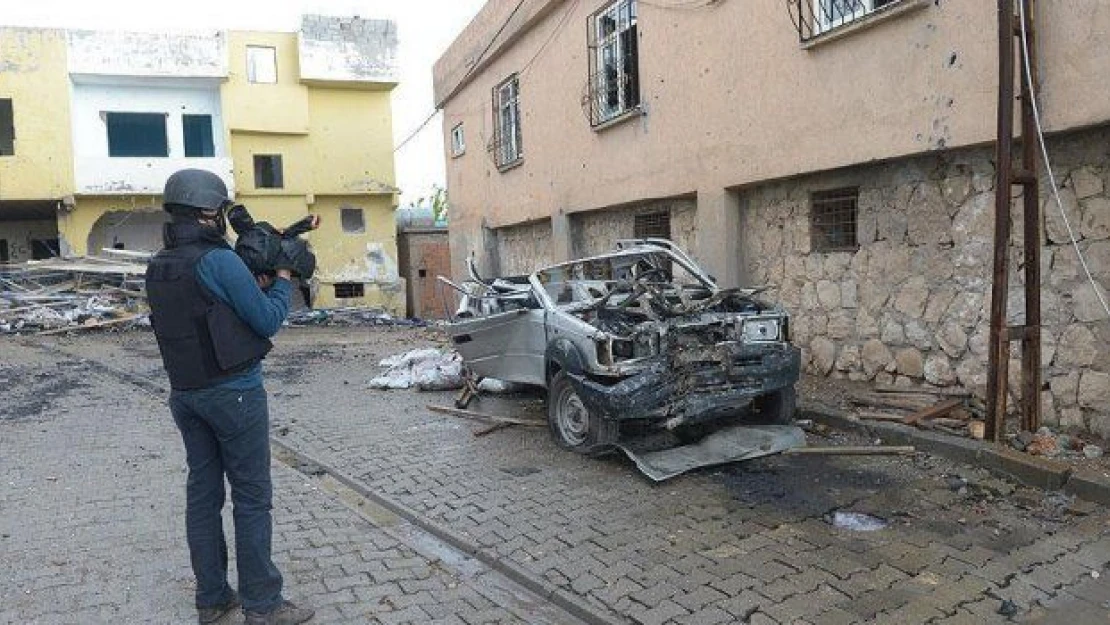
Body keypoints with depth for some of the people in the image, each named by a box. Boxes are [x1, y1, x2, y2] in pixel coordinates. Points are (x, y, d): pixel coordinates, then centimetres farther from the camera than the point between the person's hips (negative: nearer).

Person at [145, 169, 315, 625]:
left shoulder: (158, 268, 7)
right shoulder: (219, 261, -17)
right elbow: (268, 320, -13)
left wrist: (258, 272, 10)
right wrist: (283, 273, 1)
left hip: (185, 393, 8)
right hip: (233, 393, -8)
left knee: (203, 492, 13)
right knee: (251, 497, 0)